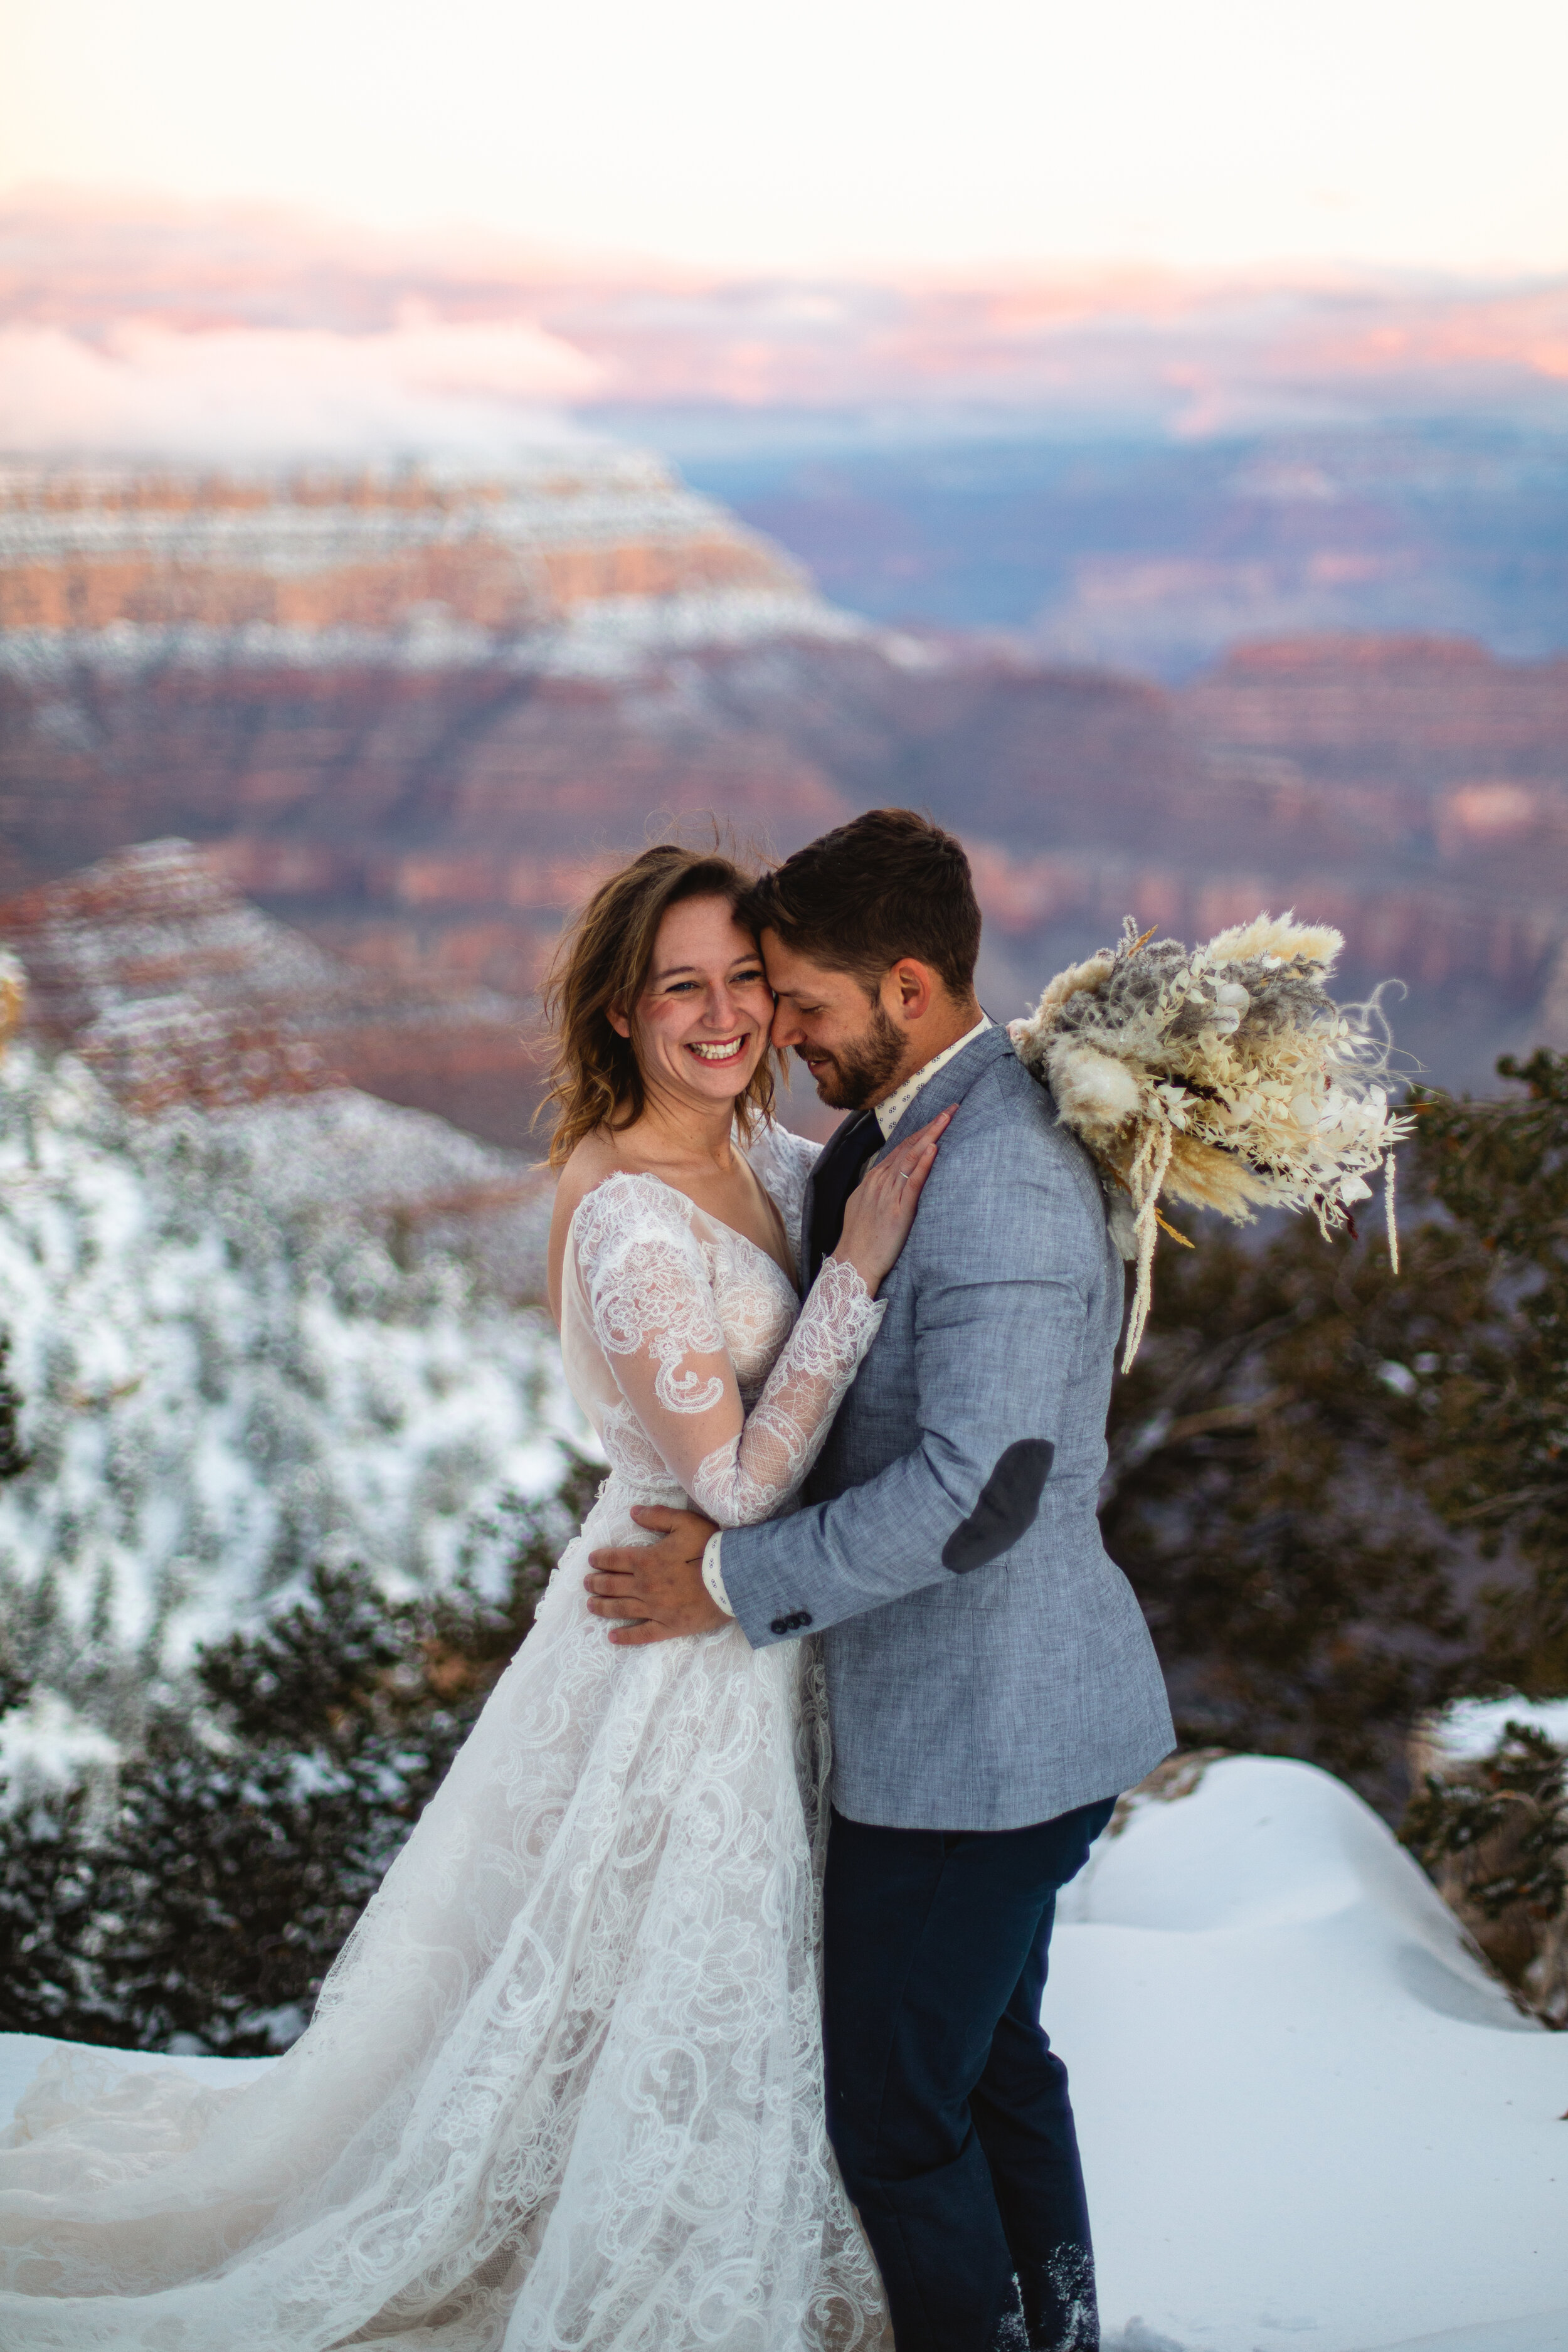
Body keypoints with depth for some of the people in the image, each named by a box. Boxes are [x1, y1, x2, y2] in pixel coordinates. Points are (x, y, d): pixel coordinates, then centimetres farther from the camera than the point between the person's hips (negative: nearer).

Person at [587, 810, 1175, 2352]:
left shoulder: (1000, 1182, -26)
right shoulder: (896, 1131, 6)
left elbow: (973, 1489, -29)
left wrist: (736, 1580, -19)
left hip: (974, 1734, -10)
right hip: (976, 1713, 10)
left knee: (897, 2116, 0)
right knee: (993, 2055, 24)